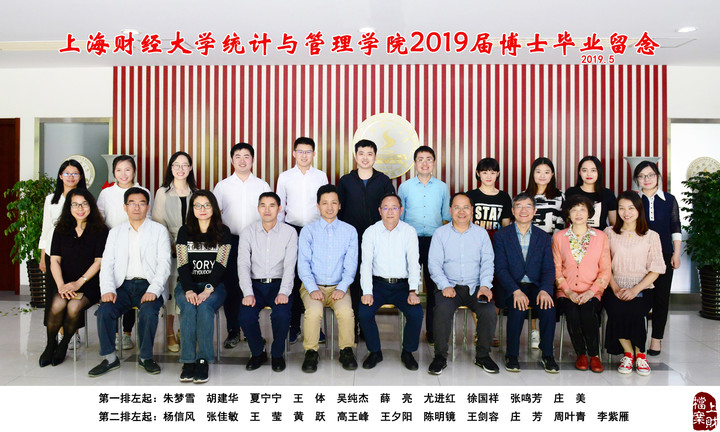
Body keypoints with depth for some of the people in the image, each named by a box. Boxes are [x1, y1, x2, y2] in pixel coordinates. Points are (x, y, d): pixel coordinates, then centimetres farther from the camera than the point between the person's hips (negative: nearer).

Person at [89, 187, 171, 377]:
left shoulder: (159, 230, 7)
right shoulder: (115, 232, 17)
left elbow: (164, 264, -2)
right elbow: (107, 264, 8)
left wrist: (153, 290, -18)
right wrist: (107, 289, -11)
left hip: (148, 285, -3)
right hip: (124, 285, 3)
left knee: (148, 311, -31)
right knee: (104, 310, -24)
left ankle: (145, 357, -9)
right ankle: (110, 358, -5)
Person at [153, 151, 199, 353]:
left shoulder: (196, 193, 12)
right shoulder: (162, 193, 6)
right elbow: (157, 222, 1)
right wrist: (172, 244, -9)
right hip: (169, 247, -2)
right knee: (170, 286, -5)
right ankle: (170, 334, 4)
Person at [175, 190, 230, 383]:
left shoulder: (223, 231, 8)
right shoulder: (185, 231, 11)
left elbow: (220, 264, -4)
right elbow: (182, 265, 0)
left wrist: (208, 289, -20)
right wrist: (189, 290, -18)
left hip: (214, 285, -1)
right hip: (187, 284, 1)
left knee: (205, 306, -33)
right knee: (189, 307, -31)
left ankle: (203, 360, -29)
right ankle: (188, 361, -28)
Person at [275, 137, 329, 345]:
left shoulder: (321, 176, 7)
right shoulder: (285, 177, 7)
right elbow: (278, 207, 11)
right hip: (293, 230, 0)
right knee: (294, 277, 1)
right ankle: (294, 325, 12)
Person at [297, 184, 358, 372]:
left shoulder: (349, 231, 8)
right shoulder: (308, 230, 5)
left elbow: (351, 264, 4)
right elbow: (303, 263, 0)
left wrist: (342, 288, -11)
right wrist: (313, 288, -14)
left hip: (338, 287, 1)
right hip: (313, 286, 0)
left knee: (346, 311, -29)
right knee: (313, 311, -31)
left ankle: (346, 351, -6)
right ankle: (311, 352, -9)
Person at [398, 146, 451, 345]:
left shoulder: (442, 188, 10)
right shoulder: (405, 187, 8)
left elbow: (447, 216, 13)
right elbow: (398, 217, 11)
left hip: (435, 241, 1)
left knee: (434, 286, 3)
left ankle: (432, 329, 13)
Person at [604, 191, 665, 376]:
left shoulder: (651, 236, 8)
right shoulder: (609, 233, 10)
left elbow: (656, 269, 3)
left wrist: (636, 289, -11)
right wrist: (615, 289, -9)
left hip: (642, 288, 0)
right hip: (615, 288, 1)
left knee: (634, 311, -31)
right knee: (617, 310, -31)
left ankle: (639, 353, -6)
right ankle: (628, 353, -8)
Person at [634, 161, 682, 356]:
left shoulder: (669, 200, 7)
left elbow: (675, 228, 9)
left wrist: (676, 253, 3)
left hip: (663, 254, 1)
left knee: (661, 296, 3)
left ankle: (656, 338, 14)